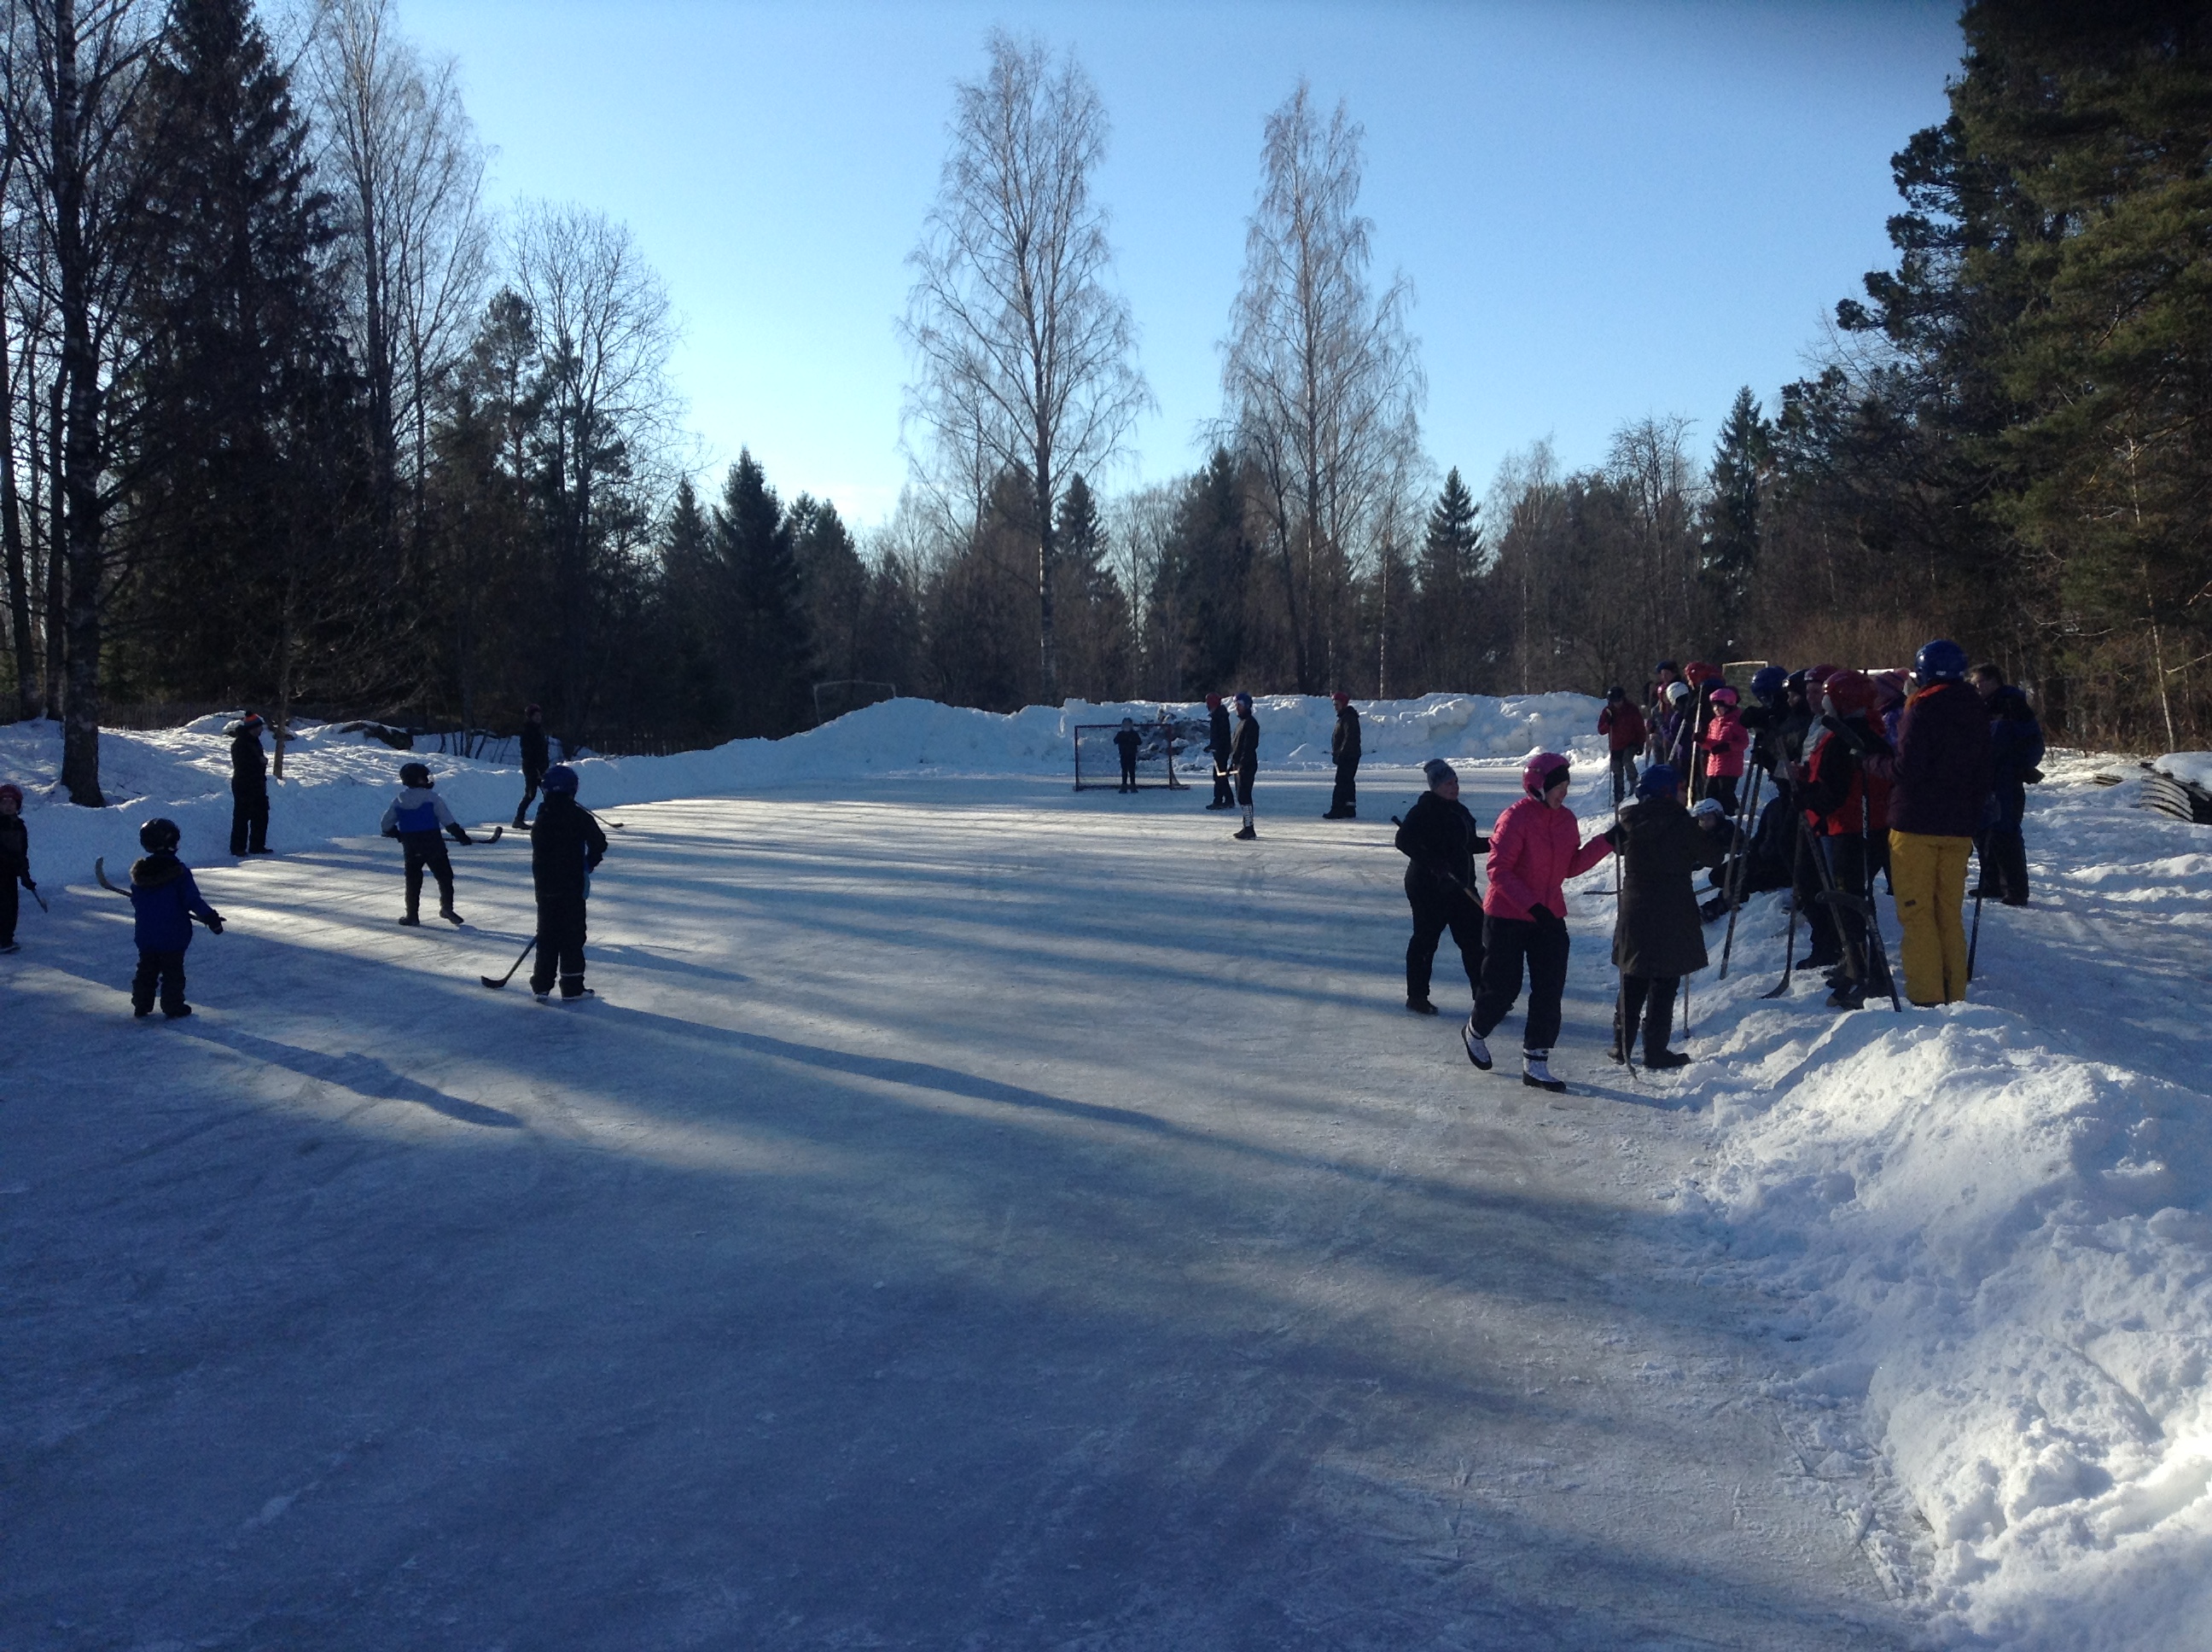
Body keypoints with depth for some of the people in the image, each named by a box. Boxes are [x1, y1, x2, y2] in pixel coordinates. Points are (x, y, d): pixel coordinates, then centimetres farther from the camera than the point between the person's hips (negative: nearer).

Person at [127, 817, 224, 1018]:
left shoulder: (140, 872, 1)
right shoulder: (178, 872, -16)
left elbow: (135, 901, 12)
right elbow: (192, 900, -17)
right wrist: (211, 918, -11)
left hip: (145, 935, 5)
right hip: (173, 935, -5)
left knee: (146, 970, 16)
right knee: (173, 972, 5)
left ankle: (141, 1006, 20)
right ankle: (173, 1007, 9)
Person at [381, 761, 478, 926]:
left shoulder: (398, 802, 4)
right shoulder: (431, 798, -9)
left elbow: (387, 824, 11)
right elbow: (448, 820, -11)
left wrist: (398, 835, 30)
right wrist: (461, 836, -3)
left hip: (411, 849, 4)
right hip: (434, 846, -4)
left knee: (413, 881, 12)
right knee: (444, 876, 9)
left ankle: (412, 915, 13)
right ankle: (446, 908, 5)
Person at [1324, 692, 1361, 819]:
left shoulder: (1348, 718, -15)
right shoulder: (1344, 717, 18)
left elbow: (1349, 738, -23)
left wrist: (1340, 754, -22)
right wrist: (1337, 753, 17)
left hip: (1348, 756, -11)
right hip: (1346, 757, 11)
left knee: (1341, 783, -12)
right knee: (1347, 782, 13)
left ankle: (1337, 810, -14)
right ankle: (1350, 810, 16)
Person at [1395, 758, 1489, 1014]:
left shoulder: (1458, 811, 13)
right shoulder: (1424, 811, -14)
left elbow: (1469, 844, 23)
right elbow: (1404, 840, -24)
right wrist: (1432, 861, -31)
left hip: (1460, 886, 8)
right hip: (1429, 888, -8)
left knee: (1474, 938, 6)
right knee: (1426, 940, 2)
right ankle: (1416, 996, 15)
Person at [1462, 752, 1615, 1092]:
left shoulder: (1565, 818, 5)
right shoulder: (1516, 818, -17)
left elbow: (1571, 867, 10)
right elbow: (1498, 869, -19)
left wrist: (1606, 842, -2)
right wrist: (1532, 905, -26)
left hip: (1550, 917, 6)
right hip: (1507, 917, -6)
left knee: (1550, 990, 0)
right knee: (1503, 987, 4)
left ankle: (1535, 1063, 8)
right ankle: (1475, 1033, 34)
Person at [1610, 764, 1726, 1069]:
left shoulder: (1631, 822, 1)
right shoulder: (1681, 824, -12)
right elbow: (1712, 855, -5)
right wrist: (1719, 825, 13)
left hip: (1634, 912, 5)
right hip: (1672, 915, -5)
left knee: (1633, 981, 16)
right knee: (1664, 983, 1)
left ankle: (1622, 1044, 19)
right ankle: (1655, 1051, 3)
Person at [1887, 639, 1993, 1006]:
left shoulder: (1923, 709, -12)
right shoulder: (1977, 712, 11)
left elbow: (1907, 767, -19)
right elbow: (1984, 775, 15)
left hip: (1916, 824, -7)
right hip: (1959, 826, 7)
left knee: (1917, 913, -3)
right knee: (1950, 913, 13)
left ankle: (1926, 998, -6)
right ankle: (1954, 995, 14)